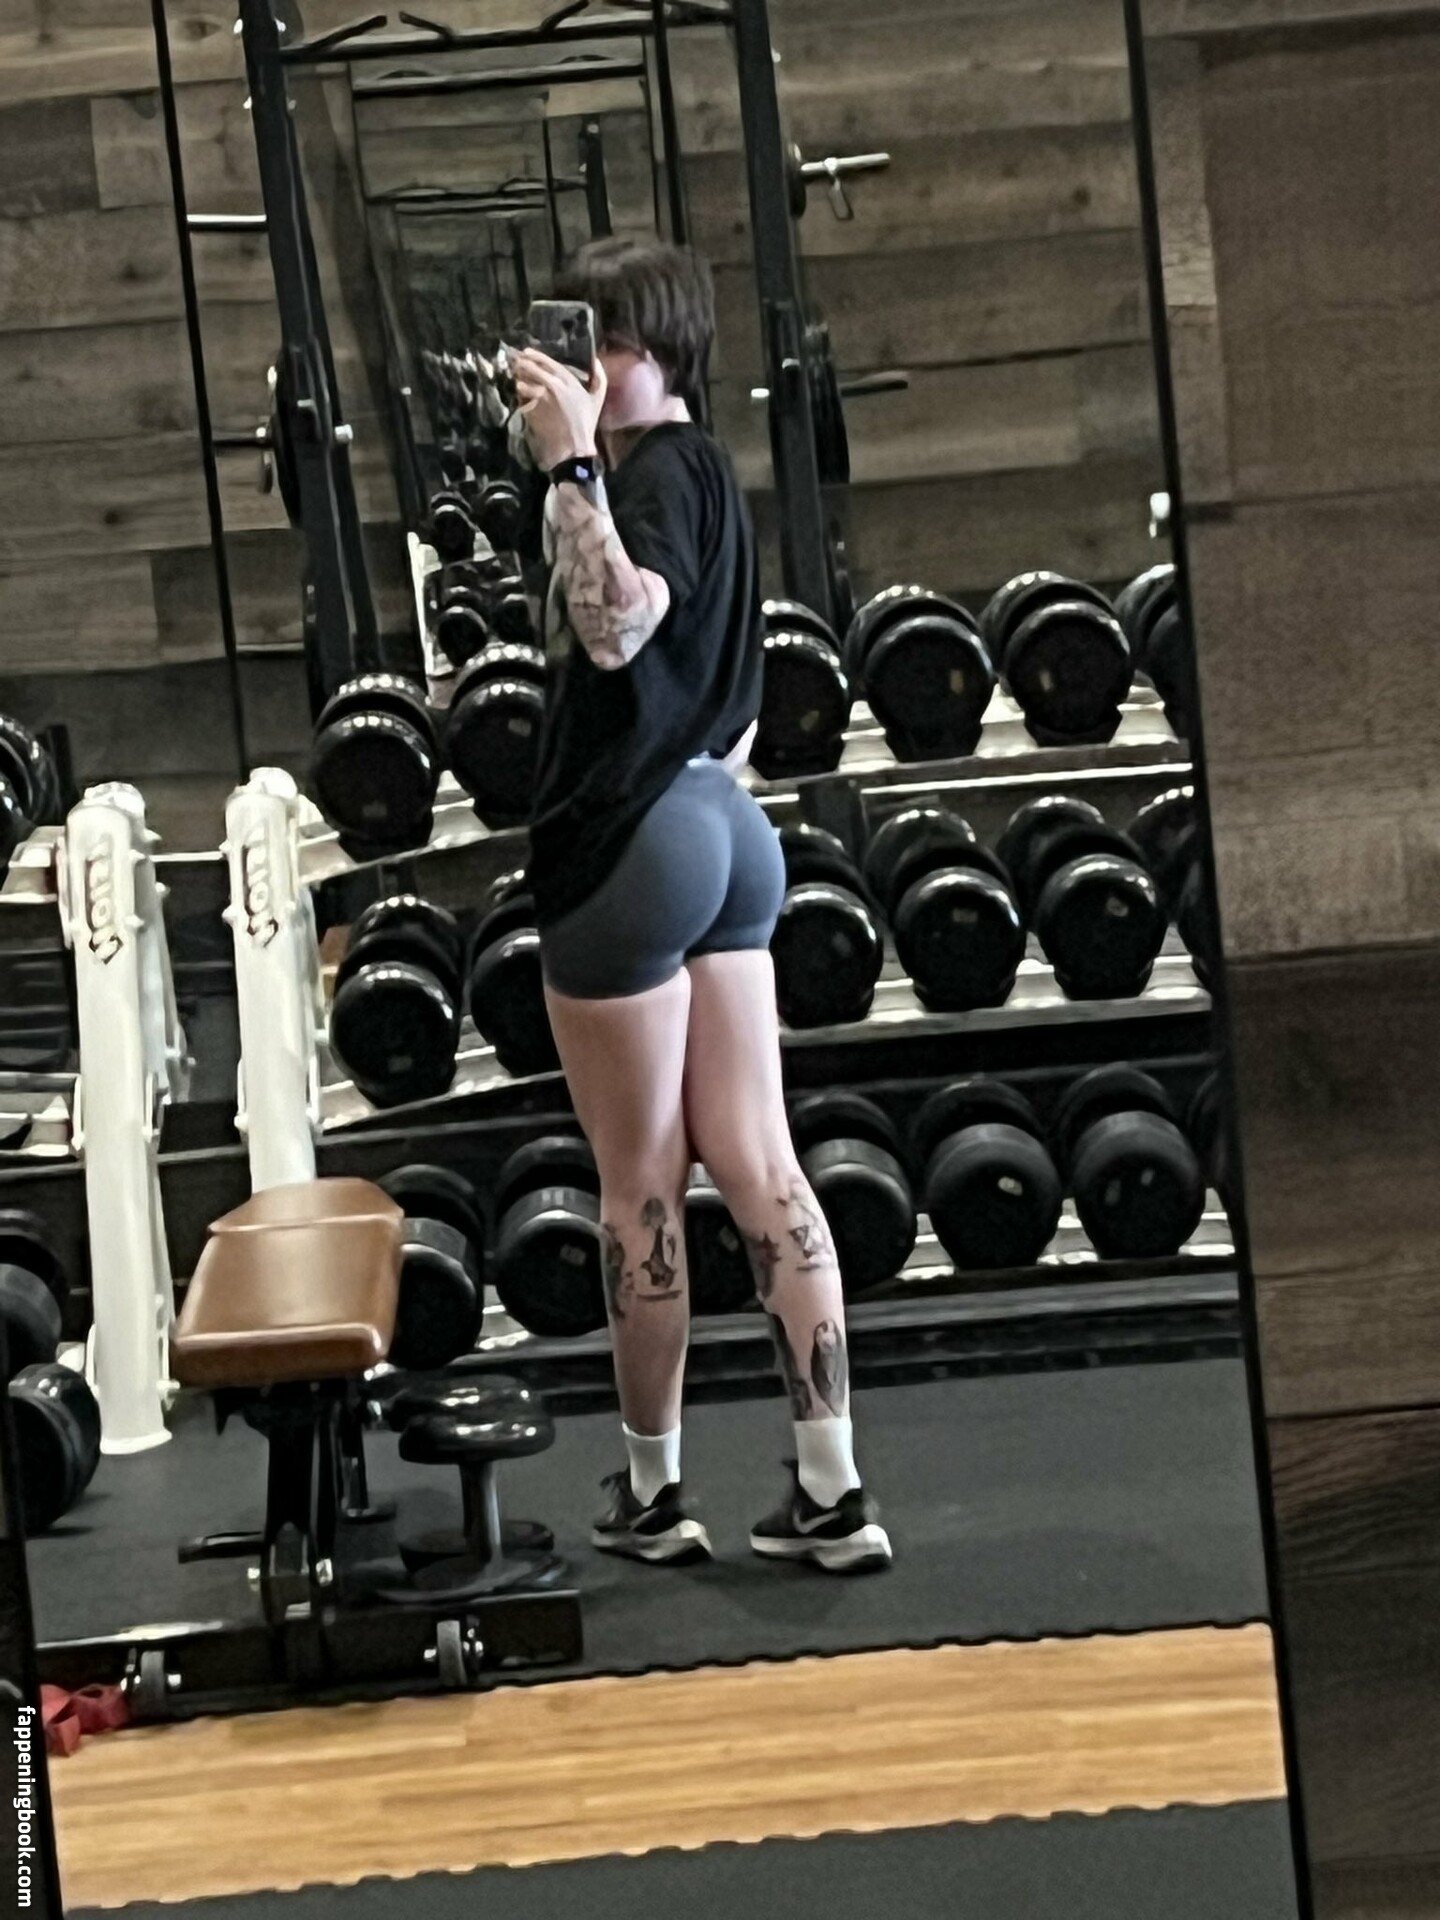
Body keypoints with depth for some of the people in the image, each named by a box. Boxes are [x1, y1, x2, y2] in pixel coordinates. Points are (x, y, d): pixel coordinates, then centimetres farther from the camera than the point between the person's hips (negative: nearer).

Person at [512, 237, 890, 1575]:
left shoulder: (655, 471, -14)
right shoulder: (700, 471, 16)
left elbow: (617, 625, -33)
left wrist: (571, 465, -32)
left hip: (632, 845, -9)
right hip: (720, 830, 10)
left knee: (639, 1187, 3)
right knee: (757, 1167, 6)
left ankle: (650, 1492, 15)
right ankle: (830, 1490, 4)